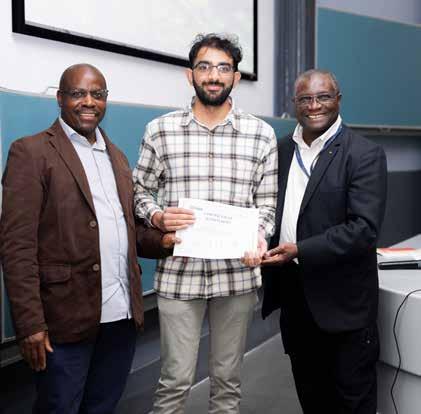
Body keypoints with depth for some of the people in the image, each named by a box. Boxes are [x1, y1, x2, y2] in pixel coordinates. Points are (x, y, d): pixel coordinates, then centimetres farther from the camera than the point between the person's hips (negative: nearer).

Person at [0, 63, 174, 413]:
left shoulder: (116, 156, 15)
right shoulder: (32, 152, -6)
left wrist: (161, 240, -1)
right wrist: (30, 324, -17)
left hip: (122, 315, 6)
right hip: (67, 318, -6)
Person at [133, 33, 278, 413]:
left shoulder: (262, 134, 3)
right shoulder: (160, 130, 1)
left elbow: (268, 200, 6)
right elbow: (140, 191, 8)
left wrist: (260, 237, -13)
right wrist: (158, 217, -12)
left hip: (237, 272, 1)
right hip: (178, 271, -1)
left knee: (228, 378, 14)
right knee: (176, 380, 6)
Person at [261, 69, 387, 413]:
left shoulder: (365, 154, -11)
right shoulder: (282, 150, 7)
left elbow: (364, 228, -20)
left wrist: (300, 251, -24)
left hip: (342, 299, -5)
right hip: (292, 293, 5)